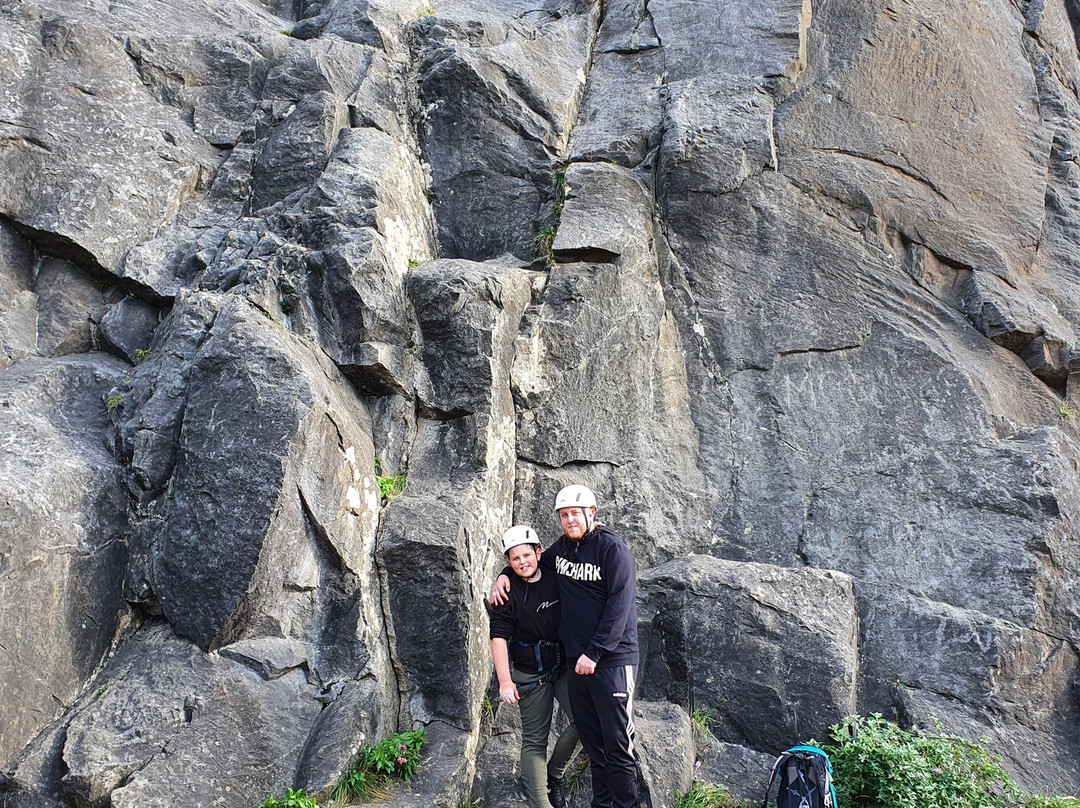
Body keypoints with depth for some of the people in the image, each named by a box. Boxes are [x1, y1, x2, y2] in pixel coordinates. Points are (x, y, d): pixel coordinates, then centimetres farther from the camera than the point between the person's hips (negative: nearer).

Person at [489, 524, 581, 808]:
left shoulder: (556, 580, 2)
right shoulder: (507, 593, -9)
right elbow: (499, 637, -11)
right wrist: (505, 681, -16)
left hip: (564, 666, 4)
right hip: (530, 675, -4)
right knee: (534, 740, 1)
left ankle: (552, 774, 14)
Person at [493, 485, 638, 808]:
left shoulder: (612, 548, -10)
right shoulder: (562, 546, 11)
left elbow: (619, 606, -15)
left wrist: (594, 653, -17)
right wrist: (505, 574, 12)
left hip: (612, 659, -6)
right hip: (576, 660, 7)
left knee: (618, 746, -2)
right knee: (593, 744, 15)